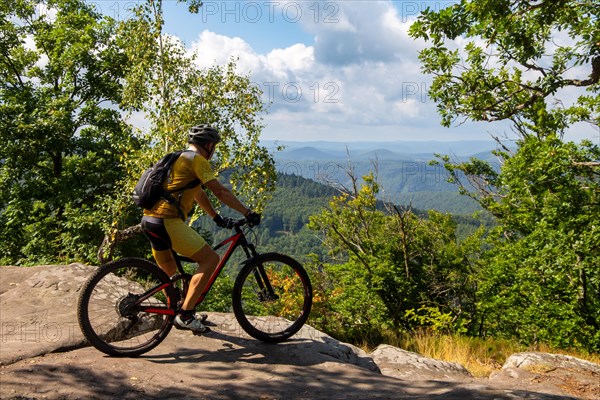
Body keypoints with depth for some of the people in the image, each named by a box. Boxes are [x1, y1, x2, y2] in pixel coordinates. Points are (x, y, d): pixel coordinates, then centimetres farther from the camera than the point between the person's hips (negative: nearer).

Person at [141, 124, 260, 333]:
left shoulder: (180, 158, 26)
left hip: (150, 219, 10)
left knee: (169, 273, 24)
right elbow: (220, 192, -12)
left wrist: (217, 218, 30)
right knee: (211, 258, -9)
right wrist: (248, 213, -8)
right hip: (167, 221, -10)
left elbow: (199, 194, 30)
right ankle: (185, 314, -11)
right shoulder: (197, 159, -5)